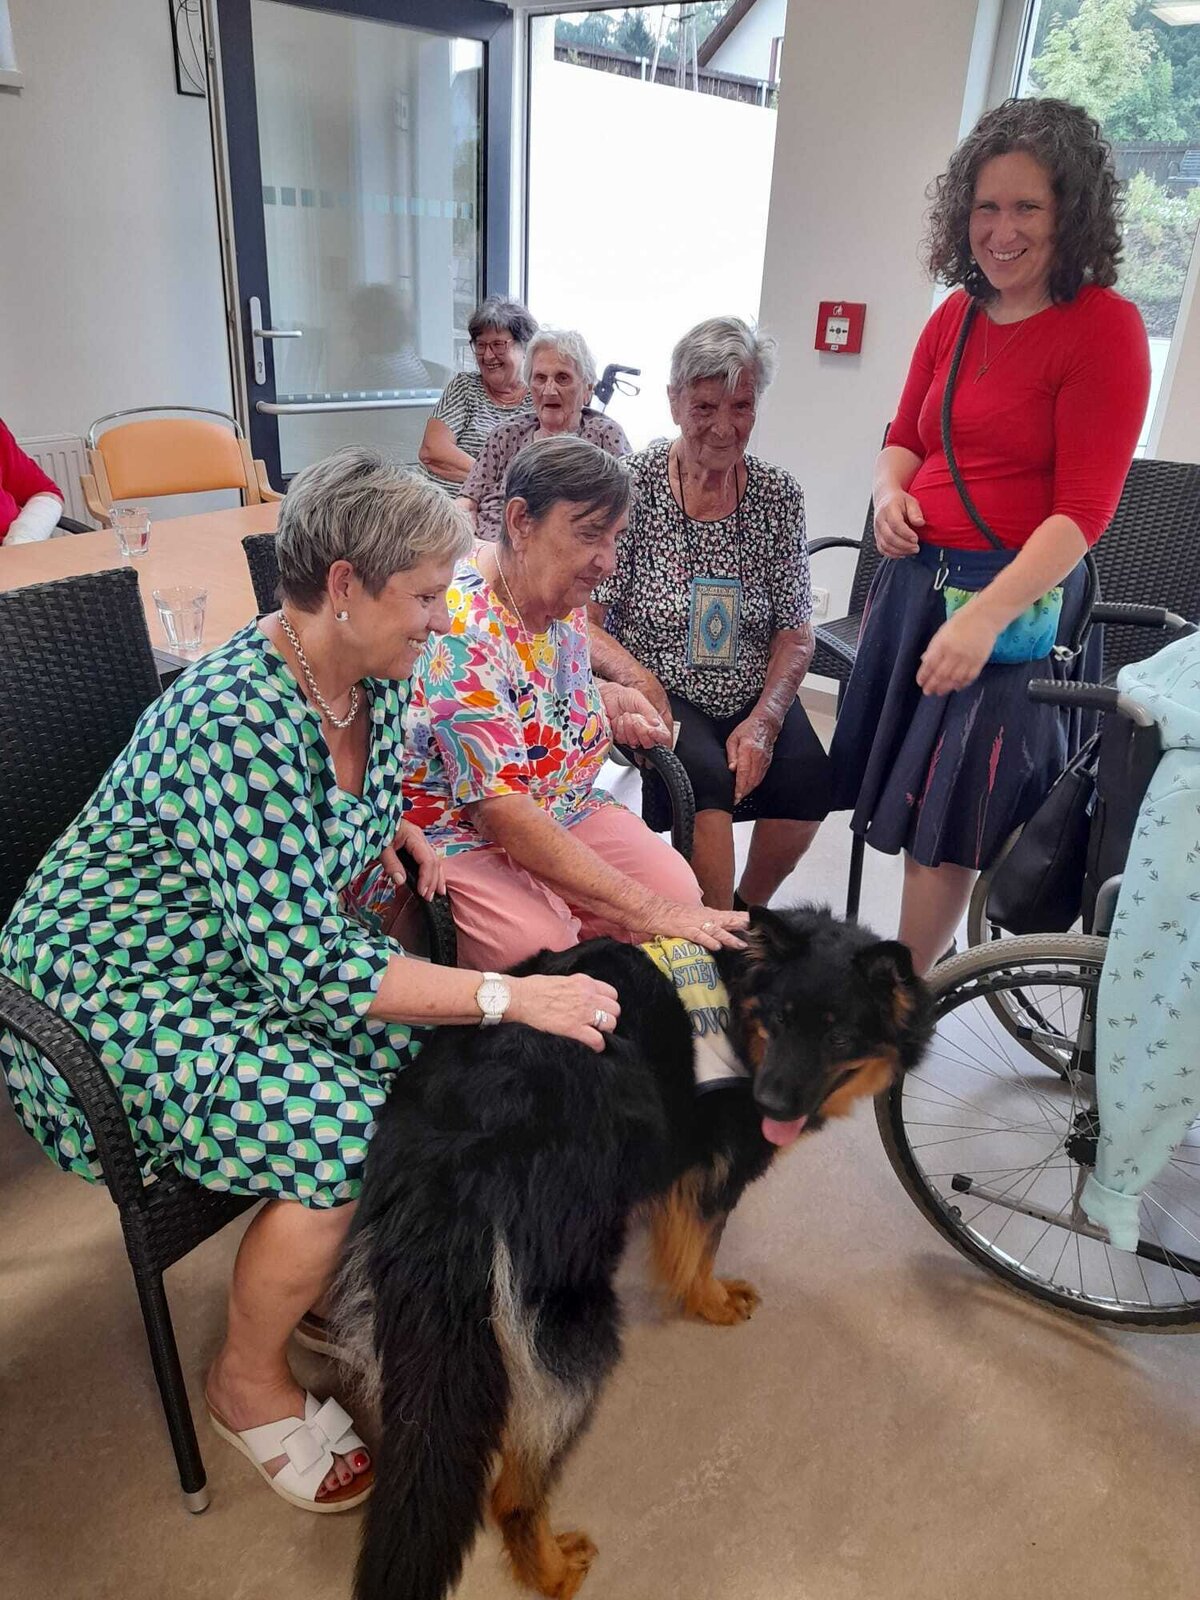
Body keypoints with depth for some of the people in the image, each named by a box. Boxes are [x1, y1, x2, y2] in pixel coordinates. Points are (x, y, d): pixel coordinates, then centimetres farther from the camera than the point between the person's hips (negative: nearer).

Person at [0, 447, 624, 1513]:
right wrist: (510, 996, -32)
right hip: (117, 995, -8)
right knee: (346, 1135, -25)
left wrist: (394, 832, -3)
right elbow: (309, 965, -32)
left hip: (267, 953, 8)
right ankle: (249, 1383, 5)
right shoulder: (235, 723, -31)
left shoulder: (376, 682, -4)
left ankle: (336, 1278, 15)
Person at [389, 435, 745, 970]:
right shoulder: (462, 630, -27)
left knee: (679, 891, -16)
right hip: (455, 829, -7)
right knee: (538, 941, -32)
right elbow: (503, 813, -31)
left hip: (564, 808, 7)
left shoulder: (564, 595, -1)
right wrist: (646, 911, -34)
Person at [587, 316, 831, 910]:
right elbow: (582, 622, -7)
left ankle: (748, 910, 7)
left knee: (807, 775, -23)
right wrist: (638, 678, -26)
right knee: (703, 771, -31)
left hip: (755, 698, 3)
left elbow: (795, 635, 5)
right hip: (659, 693, -3)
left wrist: (763, 721, -11)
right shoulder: (634, 483, -5)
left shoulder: (778, 495, 4)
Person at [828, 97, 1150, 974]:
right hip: (916, 576, 7)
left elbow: (1084, 508, -17)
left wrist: (984, 616, -26)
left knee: (951, 810, 2)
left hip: (1013, 598, -7)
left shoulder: (1105, 327, -11)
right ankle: (927, 950, 36)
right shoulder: (955, 316, 8)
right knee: (911, 783, 16)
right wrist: (890, 494, -4)